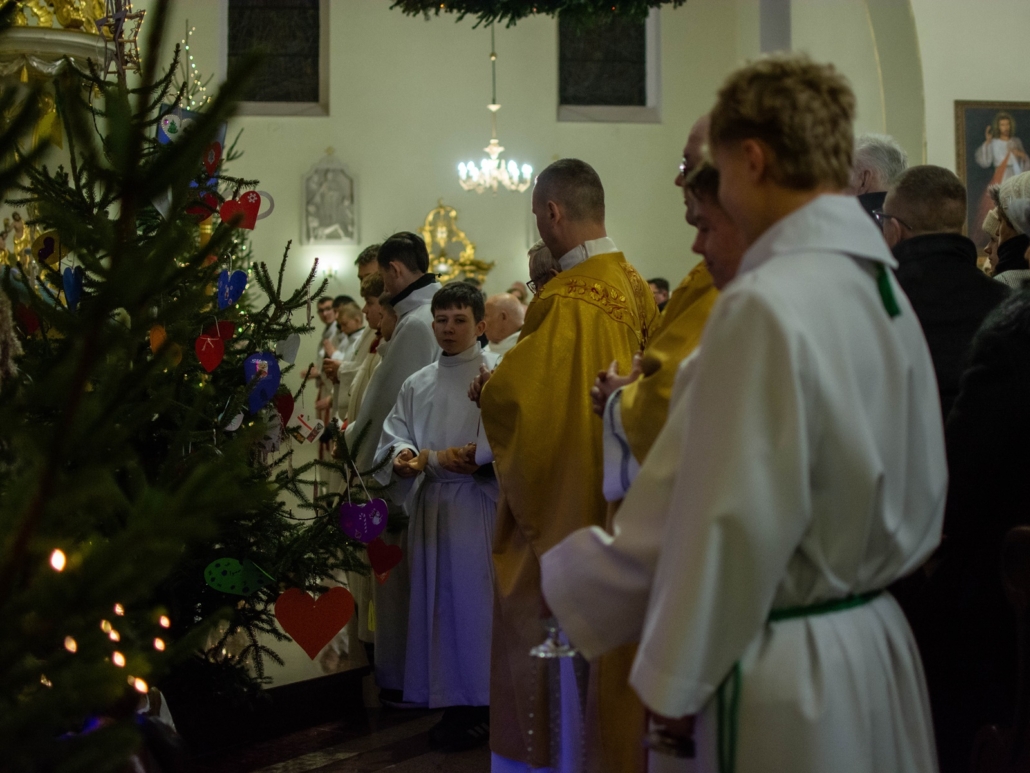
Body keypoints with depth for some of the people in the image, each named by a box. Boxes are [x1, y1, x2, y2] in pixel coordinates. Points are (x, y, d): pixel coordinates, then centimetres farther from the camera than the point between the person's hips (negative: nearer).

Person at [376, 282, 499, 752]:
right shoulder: (417, 385, 15)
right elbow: (394, 437, 11)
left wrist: (427, 458, -13)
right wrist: (402, 457, -13)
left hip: (480, 503, -5)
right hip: (433, 503, 5)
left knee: (475, 599, -5)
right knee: (438, 599, 6)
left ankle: (480, 705, 4)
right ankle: (452, 701, 13)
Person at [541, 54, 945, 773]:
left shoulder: (766, 307, -22)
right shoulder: (887, 290, 4)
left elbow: (732, 527, -19)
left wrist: (674, 679, -7)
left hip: (787, 670, -8)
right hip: (878, 648, 8)